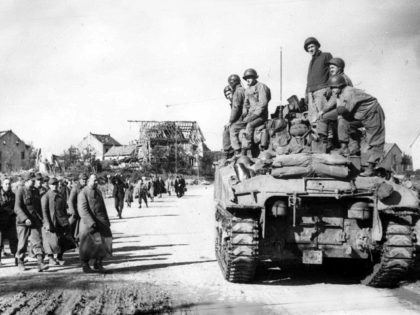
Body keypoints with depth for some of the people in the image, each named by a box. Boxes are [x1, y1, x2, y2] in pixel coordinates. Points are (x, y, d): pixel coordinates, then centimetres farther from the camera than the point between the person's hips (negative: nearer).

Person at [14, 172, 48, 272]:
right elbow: (17, 208, -14)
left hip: (35, 222, 4)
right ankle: (20, 263, 22)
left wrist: (40, 218, 13)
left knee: (37, 242, -7)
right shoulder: (20, 191, -8)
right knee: (22, 243, 6)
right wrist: (25, 219, -24)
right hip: (23, 222, -4)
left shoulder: (35, 191, 10)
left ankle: (40, 264, -13)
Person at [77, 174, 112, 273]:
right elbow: (82, 209, -17)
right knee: (87, 244, 4)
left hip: (100, 221, 5)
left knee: (105, 242, -4)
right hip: (88, 222, -5)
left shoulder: (98, 192, 14)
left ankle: (98, 264, 12)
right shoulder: (83, 193, -8)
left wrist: (106, 221, 16)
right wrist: (91, 222, -25)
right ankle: (85, 265, 22)